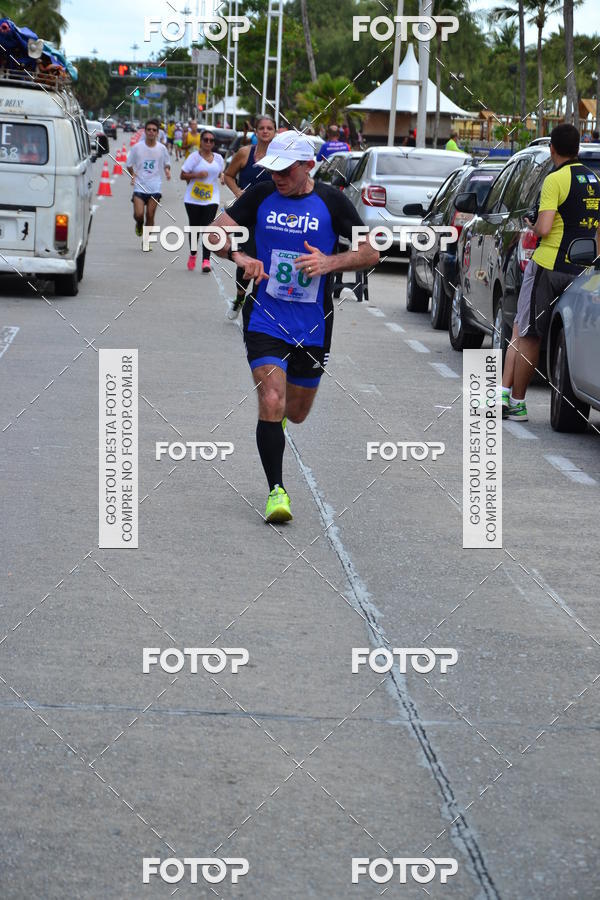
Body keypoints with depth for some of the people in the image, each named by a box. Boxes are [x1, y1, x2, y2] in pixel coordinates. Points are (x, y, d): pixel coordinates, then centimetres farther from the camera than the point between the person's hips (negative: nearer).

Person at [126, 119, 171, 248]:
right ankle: (139, 225, 23)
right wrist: (133, 175, -10)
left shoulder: (162, 149, 1)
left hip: (155, 187, 1)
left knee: (150, 216, 1)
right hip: (139, 186, -1)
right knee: (138, 214, -13)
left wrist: (167, 170, -7)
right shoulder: (137, 147, -2)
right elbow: (129, 165, 8)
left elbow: (167, 163, 15)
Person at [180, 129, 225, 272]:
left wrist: (222, 177, 2)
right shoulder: (194, 157, -4)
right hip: (193, 199, -1)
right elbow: (182, 175, -4)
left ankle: (206, 260, -16)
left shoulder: (218, 158, 8)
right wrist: (197, 175, -19)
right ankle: (192, 255, 33)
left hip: (211, 199, 1)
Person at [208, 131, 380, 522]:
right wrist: (238, 255, -21)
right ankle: (277, 490, -9)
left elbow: (370, 252, -4)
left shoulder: (331, 201, -4)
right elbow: (216, 232, 1)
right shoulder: (260, 196, -1)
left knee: (296, 413, 14)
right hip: (265, 317, -1)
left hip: (313, 325, 1)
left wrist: (329, 262, -22)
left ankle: (278, 415, 53)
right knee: (271, 402, -18)